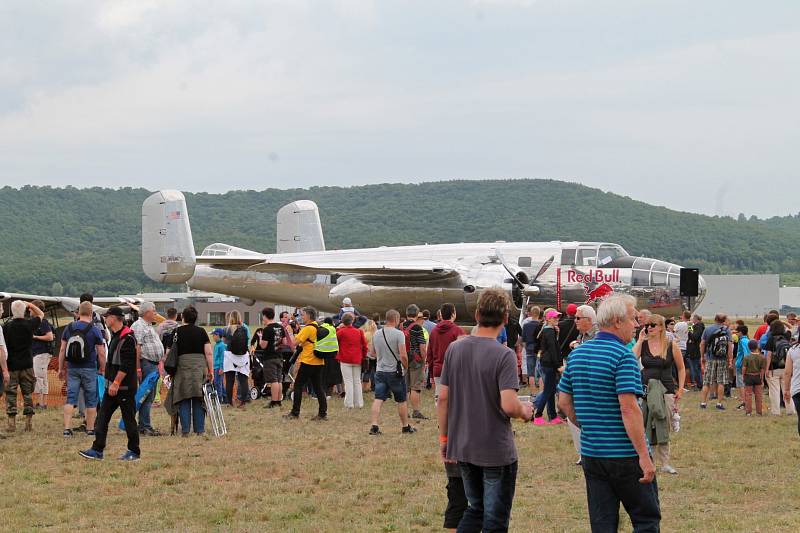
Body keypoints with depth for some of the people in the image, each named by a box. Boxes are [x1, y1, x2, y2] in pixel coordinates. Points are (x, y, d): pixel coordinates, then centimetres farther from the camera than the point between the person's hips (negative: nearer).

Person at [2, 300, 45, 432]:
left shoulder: (6, 326, -7)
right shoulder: (29, 324, -5)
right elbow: (41, 314, 16)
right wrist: (30, 304, 14)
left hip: (11, 366, -1)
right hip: (27, 365, 1)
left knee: (11, 394, 4)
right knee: (28, 394, 9)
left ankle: (12, 423, 0)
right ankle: (29, 422, 7)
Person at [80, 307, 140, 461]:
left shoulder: (127, 338, -16)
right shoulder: (115, 336, 16)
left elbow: (126, 365, -21)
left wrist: (116, 383, -22)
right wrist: (110, 382, 19)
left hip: (125, 387, -10)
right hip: (112, 386, 10)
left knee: (129, 419, -1)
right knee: (102, 417, 6)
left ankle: (134, 452, 8)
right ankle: (97, 450, 7)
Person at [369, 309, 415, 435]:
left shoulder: (376, 334, 6)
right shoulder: (398, 334, -13)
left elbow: (374, 352, 19)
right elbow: (403, 355, -18)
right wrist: (406, 367, -3)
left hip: (380, 371, 5)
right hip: (395, 372, -5)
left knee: (378, 399, 1)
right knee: (402, 400, 9)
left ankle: (374, 426, -9)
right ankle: (405, 426, 18)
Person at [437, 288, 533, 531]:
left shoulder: (454, 349, 0)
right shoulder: (504, 355, -17)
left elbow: (443, 398, 2)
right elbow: (509, 405, -24)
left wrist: (444, 437, 12)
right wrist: (525, 411, -2)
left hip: (462, 447, 5)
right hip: (497, 450, -5)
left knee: (475, 509, 22)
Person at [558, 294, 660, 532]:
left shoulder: (577, 354, 8)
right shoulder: (623, 356, -15)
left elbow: (564, 402, 13)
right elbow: (628, 409, -22)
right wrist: (644, 456, -21)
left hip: (591, 453, 7)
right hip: (625, 454, -7)